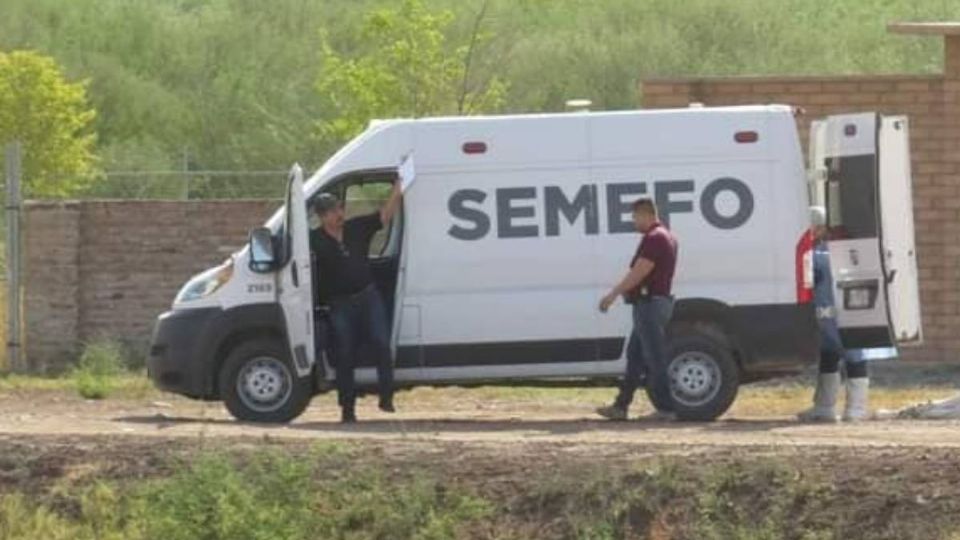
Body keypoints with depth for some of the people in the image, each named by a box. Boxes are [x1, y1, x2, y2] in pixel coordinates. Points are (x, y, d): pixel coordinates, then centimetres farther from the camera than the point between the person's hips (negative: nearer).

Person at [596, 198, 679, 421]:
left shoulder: (654, 239, -17)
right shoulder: (666, 236, 16)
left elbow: (639, 273, -21)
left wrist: (614, 294, -15)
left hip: (650, 303, -11)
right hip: (659, 300, 11)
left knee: (655, 359, -6)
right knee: (635, 355, 12)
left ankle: (666, 408, -3)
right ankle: (621, 406, 15)